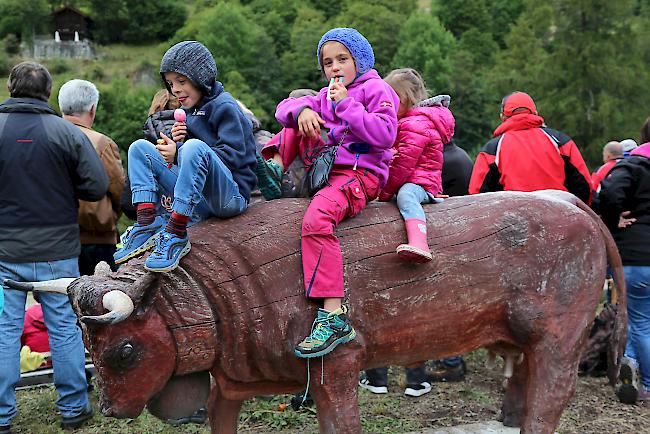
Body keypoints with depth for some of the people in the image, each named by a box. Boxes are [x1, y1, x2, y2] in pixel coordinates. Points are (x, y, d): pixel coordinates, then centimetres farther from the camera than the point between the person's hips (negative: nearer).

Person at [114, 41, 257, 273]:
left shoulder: (224, 107, -6)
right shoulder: (187, 110, 18)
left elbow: (234, 156, -17)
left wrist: (180, 152, -20)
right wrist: (175, 143, -3)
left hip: (232, 195, -8)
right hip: (201, 201, 8)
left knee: (194, 147, -35)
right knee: (140, 147, 4)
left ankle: (176, 235, -33)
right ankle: (147, 224, -14)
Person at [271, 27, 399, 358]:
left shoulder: (377, 90, 2)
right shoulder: (326, 96, 24)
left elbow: (384, 135, -14)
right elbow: (284, 108, 14)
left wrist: (346, 104, -14)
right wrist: (302, 110, -9)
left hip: (360, 175, -8)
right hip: (324, 170, 8)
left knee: (316, 219, -36)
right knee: (296, 121, 13)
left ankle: (334, 317, -38)